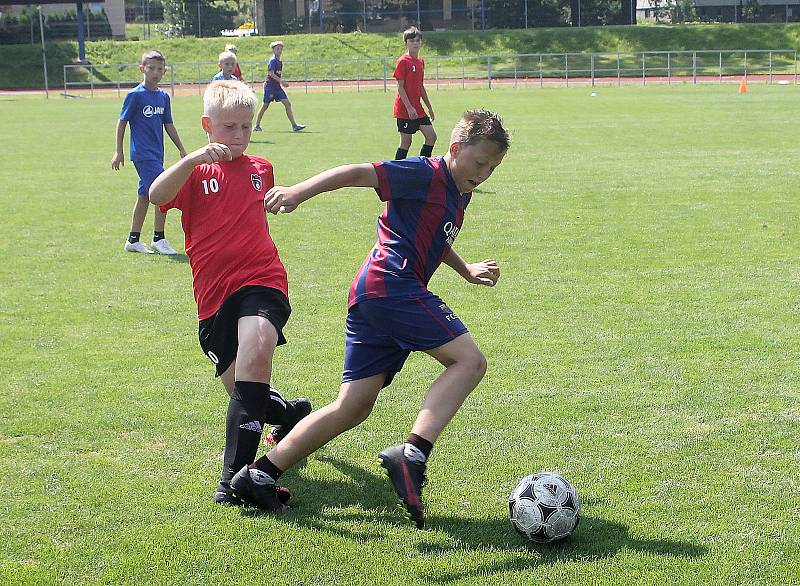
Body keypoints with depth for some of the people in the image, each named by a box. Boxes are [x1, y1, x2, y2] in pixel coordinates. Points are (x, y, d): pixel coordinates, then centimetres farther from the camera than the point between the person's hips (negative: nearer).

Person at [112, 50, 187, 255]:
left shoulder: (164, 97, 9)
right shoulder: (135, 95, -9)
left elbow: (169, 125, 17)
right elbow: (122, 122, -5)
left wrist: (181, 149, 16)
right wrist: (119, 151, -7)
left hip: (156, 153, 7)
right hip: (143, 153, -7)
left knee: (145, 195, 12)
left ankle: (133, 240, 21)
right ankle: (158, 239, -5)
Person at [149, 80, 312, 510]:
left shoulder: (260, 169, 14)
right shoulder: (195, 172, 2)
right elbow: (156, 196, -22)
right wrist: (193, 160, -33)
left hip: (261, 280, 0)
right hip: (214, 294, 0)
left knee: (256, 346, -31)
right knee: (241, 392, 6)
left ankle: (237, 475, -34)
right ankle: (291, 413, 43)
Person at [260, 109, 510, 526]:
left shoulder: (458, 194, 25)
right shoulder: (425, 174, -4)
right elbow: (359, 173, -13)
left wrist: (466, 269, 42)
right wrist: (299, 192, -23)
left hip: (367, 297, 10)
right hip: (393, 285, -10)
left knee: (353, 407, 7)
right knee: (469, 360, -14)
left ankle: (262, 475, 7)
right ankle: (412, 455, -25)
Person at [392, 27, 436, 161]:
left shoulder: (421, 61, 12)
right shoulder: (403, 62, -11)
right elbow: (400, 87, -14)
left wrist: (429, 107, 19)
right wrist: (409, 107, -20)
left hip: (418, 109, 8)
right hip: (404, 109, -8)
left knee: (431, 136, 5)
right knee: (406, 142, -3)